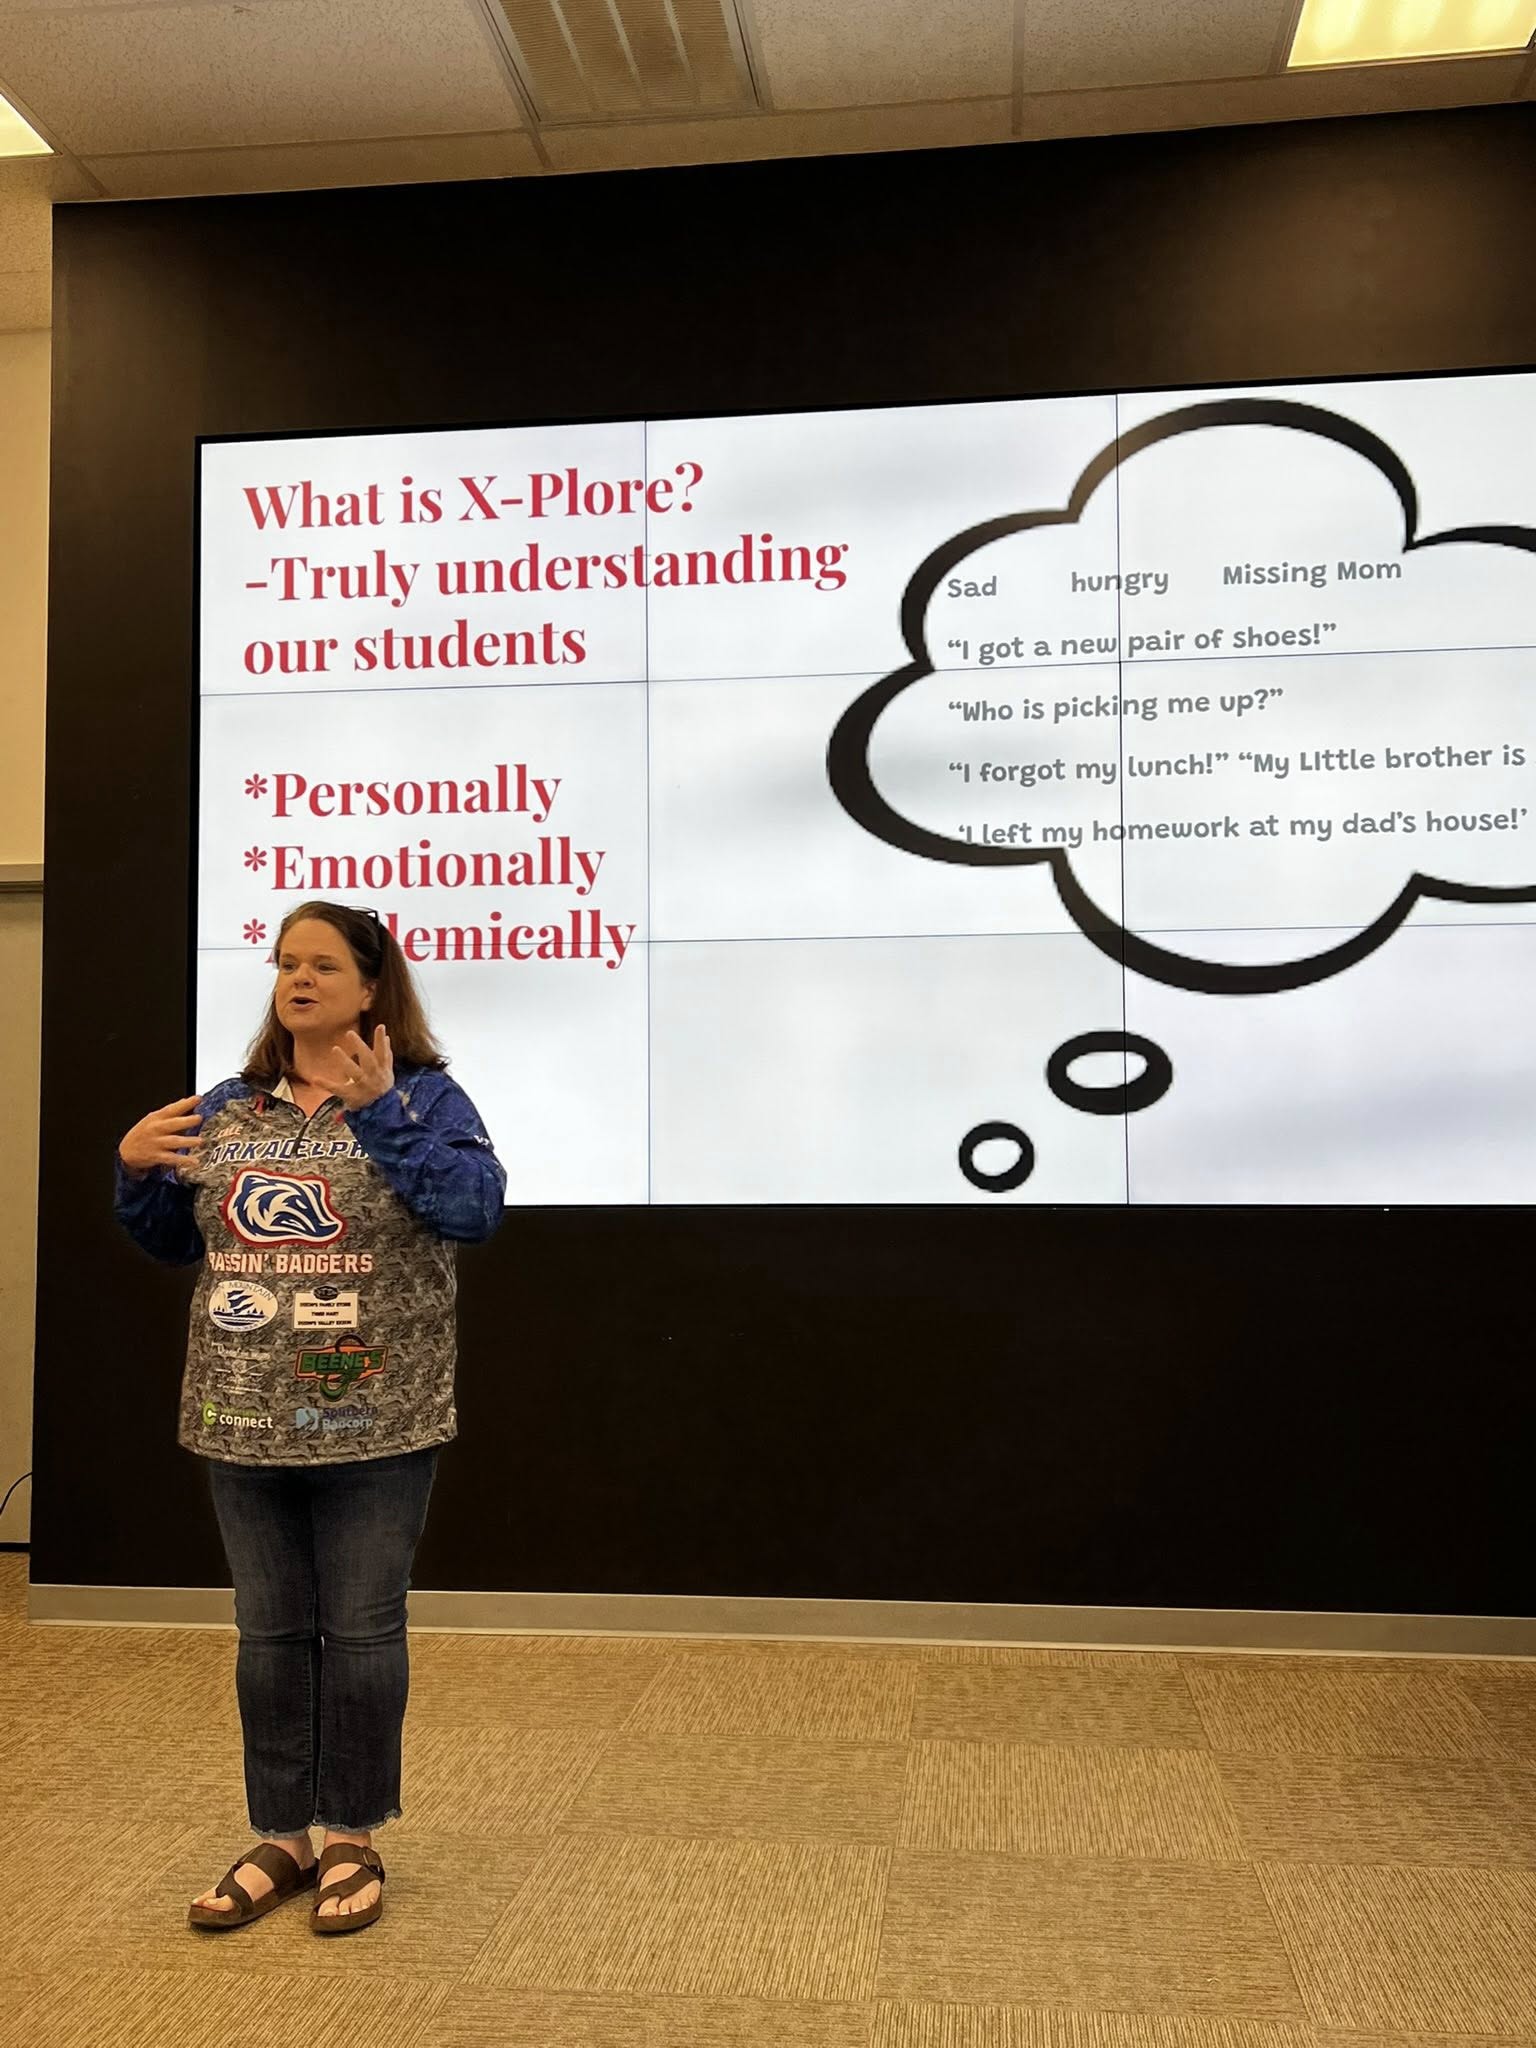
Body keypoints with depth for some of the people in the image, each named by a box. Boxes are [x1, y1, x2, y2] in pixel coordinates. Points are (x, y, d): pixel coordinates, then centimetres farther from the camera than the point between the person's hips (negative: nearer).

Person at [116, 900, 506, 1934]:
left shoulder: (422, 1095, -5)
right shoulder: (228, 1108, 9)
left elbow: (476, 1208, -20)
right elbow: (176, 1240, 16)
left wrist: (382, 1112, -26)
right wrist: (137, 1169, -2)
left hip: (373, 1420, -4)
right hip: (247, 1420, 4)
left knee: (361, 1632, 8)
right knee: (269, 1634, 14)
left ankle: (352, 1840, 26)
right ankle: (280, 1837, 30)